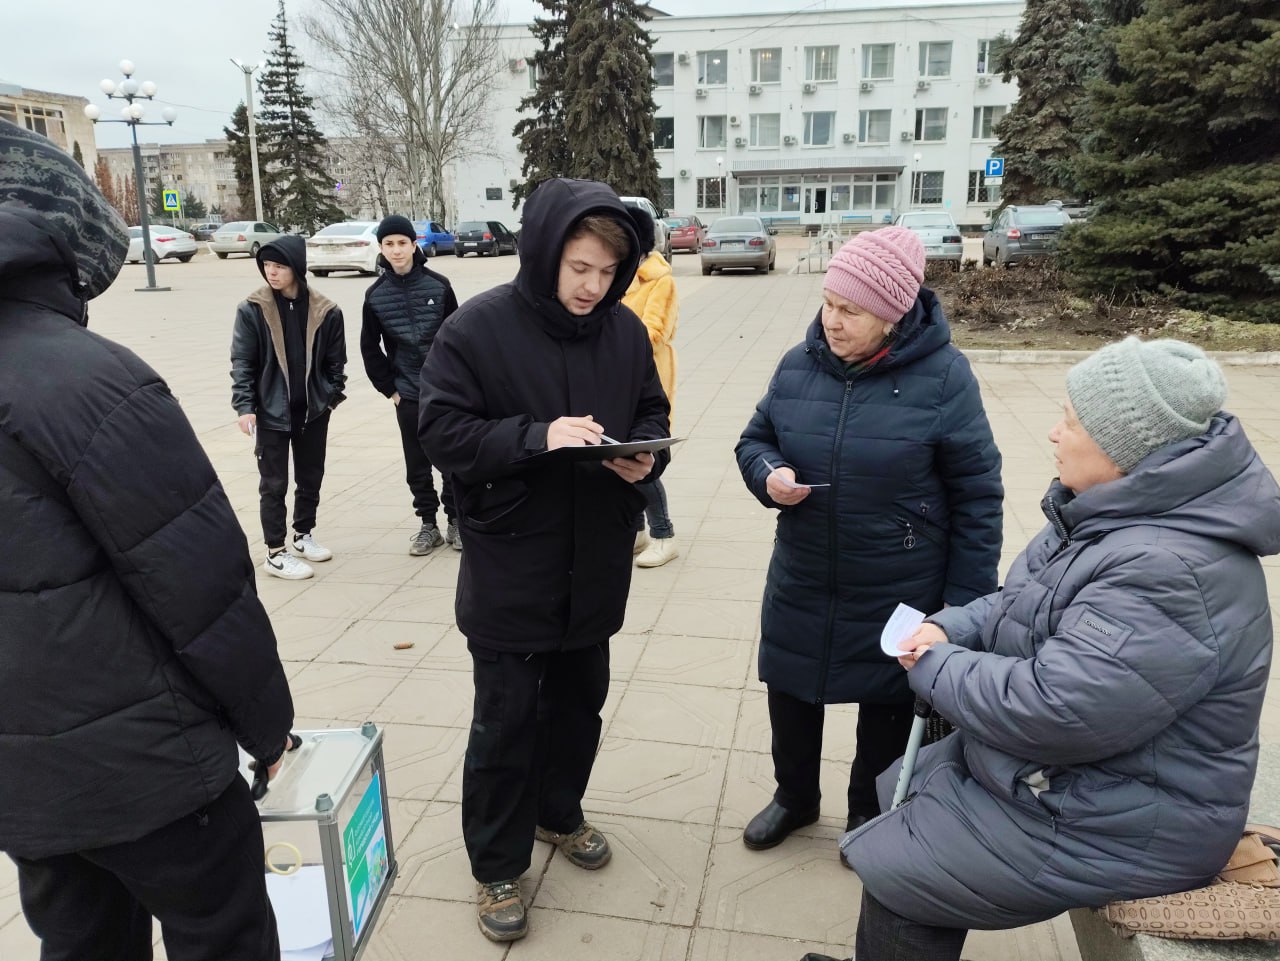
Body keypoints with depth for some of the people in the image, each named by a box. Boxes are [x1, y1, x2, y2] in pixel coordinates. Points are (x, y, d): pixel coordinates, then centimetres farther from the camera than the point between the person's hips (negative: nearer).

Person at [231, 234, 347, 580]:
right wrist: (245, 406, -13)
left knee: (311, 477, 16)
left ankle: (303, 535, 35)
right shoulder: (252, 309, -8)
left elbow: (335, 360, 6)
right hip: (271, 411, -3)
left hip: (313, 410, 3)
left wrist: (333, 395, 1)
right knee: (274, 483, 3)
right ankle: (275, 553, 13)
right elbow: (242, 362, -7)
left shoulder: (325, 310, -4)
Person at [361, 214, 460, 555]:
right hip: (408, 395, 1)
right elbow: (370, 347, 6)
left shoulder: (438, 285, -4)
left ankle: (456, 520, 22)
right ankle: (428, 524, 21)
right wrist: (389, 388, 2)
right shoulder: (375, 295, 0)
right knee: (417, 464, 8)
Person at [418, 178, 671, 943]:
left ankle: (559, 813, 46)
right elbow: (442, 431, -16)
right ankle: (498, 865, 28)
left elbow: (652, 413, 9)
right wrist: (538, 436, -28)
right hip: (510, 569, -4)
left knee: (579, 703, 21)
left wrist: (646, 454, -13)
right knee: (506, 722, 7)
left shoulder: (625, 329, -1)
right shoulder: (477, 328, -14)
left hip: (595, 565, 5)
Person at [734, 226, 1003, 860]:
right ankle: (795, 795, 46)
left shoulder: (942, 376, -16)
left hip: (898, 595, -3)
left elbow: (976, 495, -11)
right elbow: (755, 439, 8)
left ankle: (870, 813, 43)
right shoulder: (799, 365, -5)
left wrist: (966, 600, -10)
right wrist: (768, 475, -16)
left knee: (888, 706, 17)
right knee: (790, 692, 18)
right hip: (801, 585, 4)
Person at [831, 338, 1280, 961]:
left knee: (896, 873, -4)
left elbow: (1052, 711, -36)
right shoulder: (1130, 511, 2)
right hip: (1049, 774, 10)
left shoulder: (1169, 574, -33)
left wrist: (933, 668, -19)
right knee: (899, 795, 15)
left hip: (1106, 827, -10)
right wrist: (951, 629, -7)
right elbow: (1022, 603, 12)